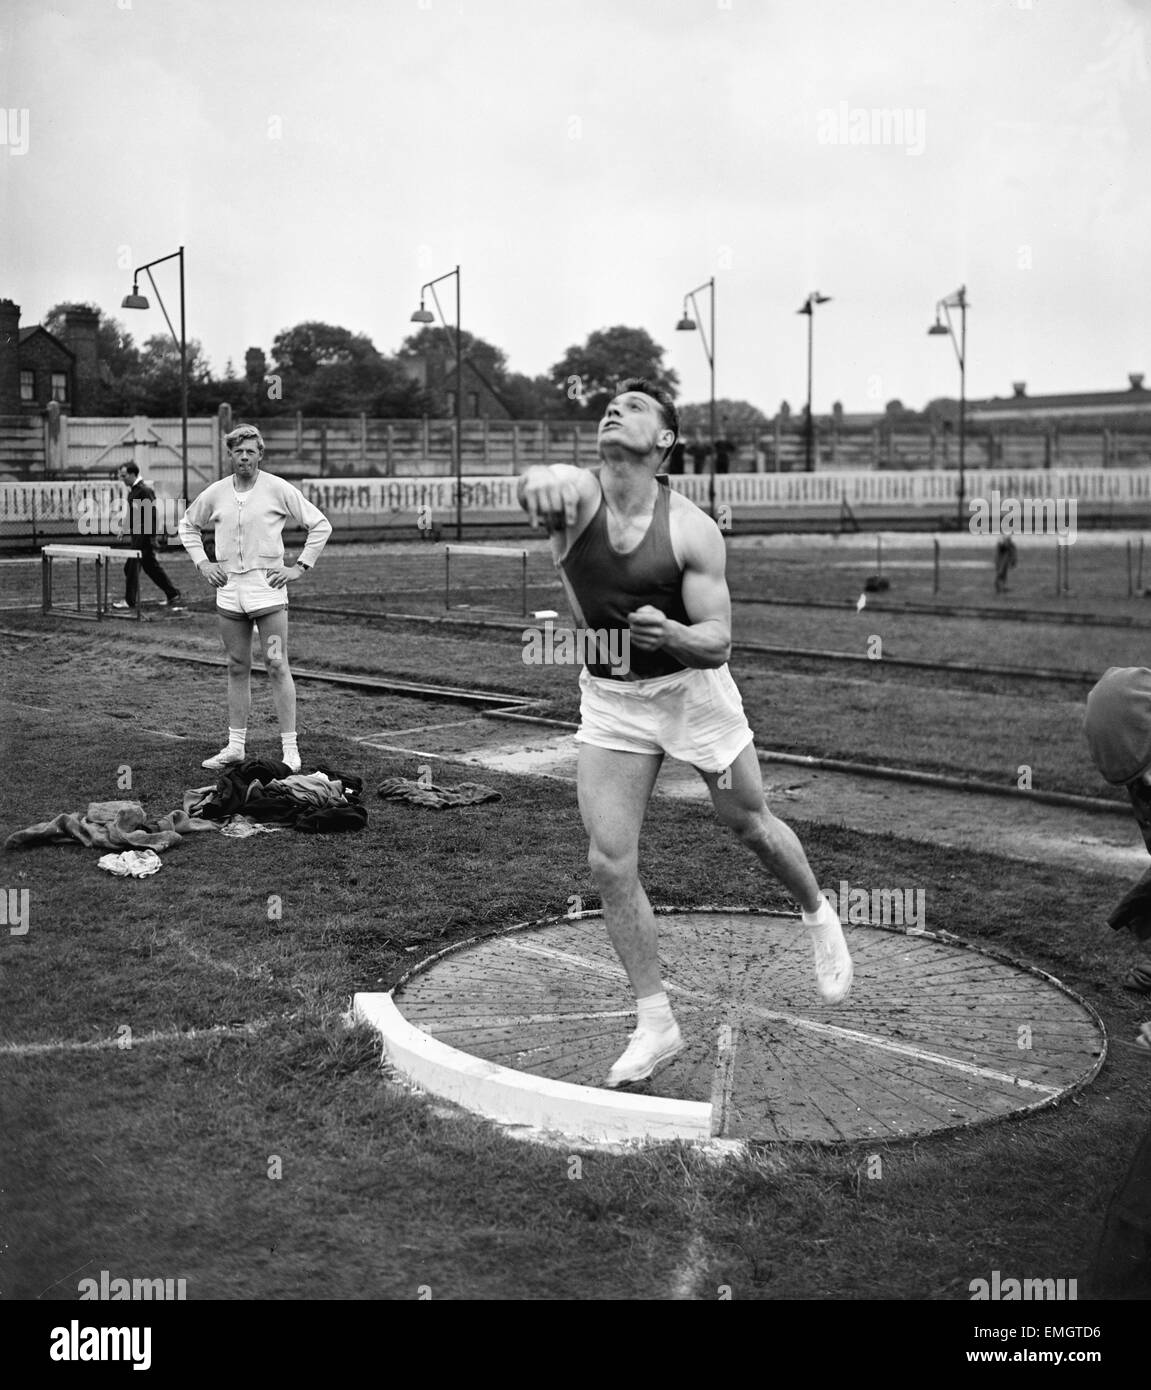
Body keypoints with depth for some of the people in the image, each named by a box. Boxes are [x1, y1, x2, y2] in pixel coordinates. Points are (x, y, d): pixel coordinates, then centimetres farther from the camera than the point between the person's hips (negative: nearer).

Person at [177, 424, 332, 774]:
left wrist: (300, 567, -4)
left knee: (277, 667, -6)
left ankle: (290, 749, -3)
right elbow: (187, 525, 24)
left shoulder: (278, 489, -4)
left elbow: (321, 525, 1)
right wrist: (202, 563, 11)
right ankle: (236, 746, 18)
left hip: (267, 588, -4)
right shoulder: (215, 493, 7)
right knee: (237, 668, 10)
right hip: (228, 590, 4)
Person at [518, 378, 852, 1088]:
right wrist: (542, 481, -64)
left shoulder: (693, 529, -18)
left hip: (692, 686, -1)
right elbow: (540, 487, -39)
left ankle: (820, 916, 47)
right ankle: (657, 1024, 10)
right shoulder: (578, 492, -14)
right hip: (609, 700, 2)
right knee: (610, 863, -5)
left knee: (750, 823, 14)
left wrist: (668, 634, -39)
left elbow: (719, 642, -17)